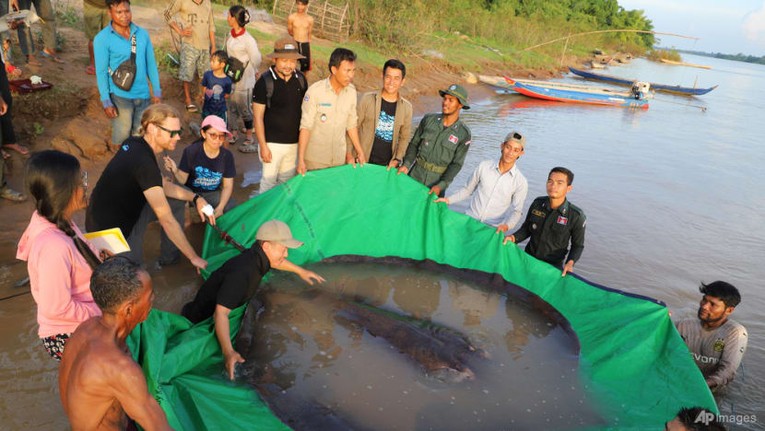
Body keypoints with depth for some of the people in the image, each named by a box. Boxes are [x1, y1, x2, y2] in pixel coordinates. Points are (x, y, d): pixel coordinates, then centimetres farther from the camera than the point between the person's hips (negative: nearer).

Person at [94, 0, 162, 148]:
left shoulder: (142, 34, 3)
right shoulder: (102, 39, -7)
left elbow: (151, 64, 8)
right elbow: (101, 72, -7)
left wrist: (157, 91, 7)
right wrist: (106, 101, -11)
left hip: (143, 94, 4)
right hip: (120, 96, -3)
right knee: (122, 135, 1)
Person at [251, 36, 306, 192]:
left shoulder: (300, 78, 0)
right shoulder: (265, 82, -14)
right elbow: (258, 117, -11)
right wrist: (263, 146, -13)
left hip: (294, 142, 5)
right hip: (272, 143, -4)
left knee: (287, 180, 17)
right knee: (269, 181, 5)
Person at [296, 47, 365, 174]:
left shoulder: (351, 91, -2)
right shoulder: (315, 91, -16)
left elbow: (351, 124, 8)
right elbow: (305, 126, -14)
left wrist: (360, 152, 9)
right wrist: (301, 159, -17)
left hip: (339, 158, 4)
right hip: (315, 160, -4)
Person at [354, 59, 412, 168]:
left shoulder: (406, 107, 0)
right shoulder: (367, 99, -7)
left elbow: (404, 137, 9)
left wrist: (397, 159, -1)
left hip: (387, 165, 2)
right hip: (363, 161, -2)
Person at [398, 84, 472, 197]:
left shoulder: (463, 133, -8)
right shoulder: (428, 119, -3)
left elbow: (456, 164, -7)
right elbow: (414, 144, 4)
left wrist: (441, 185, -16)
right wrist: (406, 164, -11)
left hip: (438, 180, -2)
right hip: (415, 175, 2)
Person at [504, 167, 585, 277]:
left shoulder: (576, 216, -18)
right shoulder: (537, 203, -10)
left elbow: (578, 245, -6)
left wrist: (570, 263, -23)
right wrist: (513, 238, -15)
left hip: (552, 267, -3)